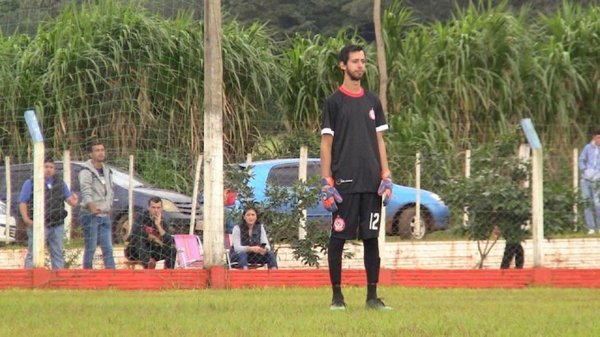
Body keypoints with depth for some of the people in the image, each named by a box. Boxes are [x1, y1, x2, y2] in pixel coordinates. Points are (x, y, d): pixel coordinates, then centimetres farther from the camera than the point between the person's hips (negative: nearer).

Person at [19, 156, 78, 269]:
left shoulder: (60, 183, 15)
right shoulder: (30, 183, 1)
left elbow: (69, 198, 14)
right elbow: (22, 202, -2)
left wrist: (72, 200, -13)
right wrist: (26, 219, -17)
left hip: (57, 225, 5)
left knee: (58, 255, 11)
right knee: (33, 254, -8)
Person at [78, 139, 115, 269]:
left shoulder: (107, 171, 16)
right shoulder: (86, 172, -9)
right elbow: (86, 191, -23)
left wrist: (109, 207, 10)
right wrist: (91, 206, -39)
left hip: (105, 215, 7)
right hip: (90, 215, -7)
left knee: (108, 248, 4)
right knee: (90, 248, -4)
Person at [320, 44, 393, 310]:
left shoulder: (372, 101, 14)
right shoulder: (334, 102, 0)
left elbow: (379, 141, 15)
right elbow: (326, 143, -2)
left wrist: (386, 177, 6)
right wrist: (326, 184, -9)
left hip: (372, 183, 4)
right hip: (345, 182, -4)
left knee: (371, 238, 4)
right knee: (338, 238, -3)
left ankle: (372, 296, 8)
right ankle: (337, 296, 2)